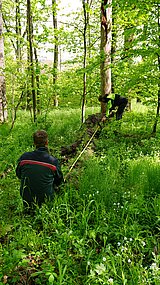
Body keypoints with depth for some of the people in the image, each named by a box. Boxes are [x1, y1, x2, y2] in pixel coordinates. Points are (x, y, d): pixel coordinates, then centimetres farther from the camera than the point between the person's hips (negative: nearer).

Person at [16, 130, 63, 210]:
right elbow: (59, 181, 1)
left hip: (26, 201, 3)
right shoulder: (53, 161, -16)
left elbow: (18, 175, 8)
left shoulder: (24, 157, -11)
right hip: (45, 200, -3)